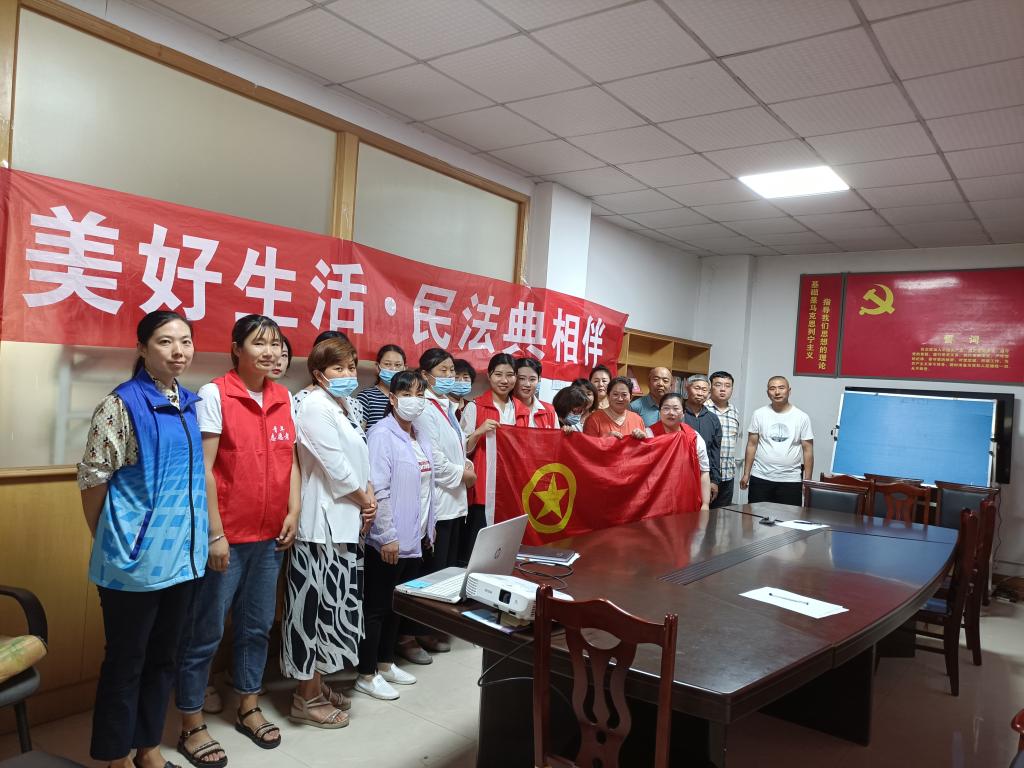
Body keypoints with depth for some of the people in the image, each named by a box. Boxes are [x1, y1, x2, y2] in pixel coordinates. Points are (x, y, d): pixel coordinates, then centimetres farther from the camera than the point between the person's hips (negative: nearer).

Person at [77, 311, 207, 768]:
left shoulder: (191, 403, 8)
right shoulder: (121, 404, -12)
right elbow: (92, 478, -9)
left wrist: (203, 535, 14)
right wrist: (109, 541, -1)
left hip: (182, 553, 6)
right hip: (135, 556, -6)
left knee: (163, 657, 17)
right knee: (126, 660, 8)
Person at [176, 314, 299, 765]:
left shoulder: (283, 398, 6)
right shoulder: (214, 394, -11)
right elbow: (203, 469, -14)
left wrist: (293, 511, 3)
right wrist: (215, 534, -16)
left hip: (270, 535, 6)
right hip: (225, 536, -6)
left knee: (257, 626, 17)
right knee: (205, 633, 7)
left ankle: (249, 709, 35)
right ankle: (192, 727, 24)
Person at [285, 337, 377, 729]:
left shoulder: (340, 407, 16)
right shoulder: (315, 406, -13)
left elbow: (357, 461, 17)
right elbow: (334, 463, -18)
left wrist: (368, 494, 1)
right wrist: (364, 498, -5)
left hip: (344, 521, 9)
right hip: (324, 522, -9)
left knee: (333, 604, 14)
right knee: (319, 606, -2)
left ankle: (316, 684, 27)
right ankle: (306, 699, 10)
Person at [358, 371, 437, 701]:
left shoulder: (421, 437, 11)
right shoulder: (382, 435, -14)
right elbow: (377, 490, -19)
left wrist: (430, 526, 17)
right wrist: (387, 536, -19)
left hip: (415, 538, 8)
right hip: (389, 540, -8)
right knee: (376, 606, 5)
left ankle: (385, 663, 33)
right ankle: (366, 674, 17)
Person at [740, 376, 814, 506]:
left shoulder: (802, 417, 0)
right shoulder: (759, 414, 2)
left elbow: (807, 450, 1)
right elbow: (752, 445, 4)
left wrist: (807, 481, -3)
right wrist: (746, 474, 1)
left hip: (791, 481, -1)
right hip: (760, 478, 1)